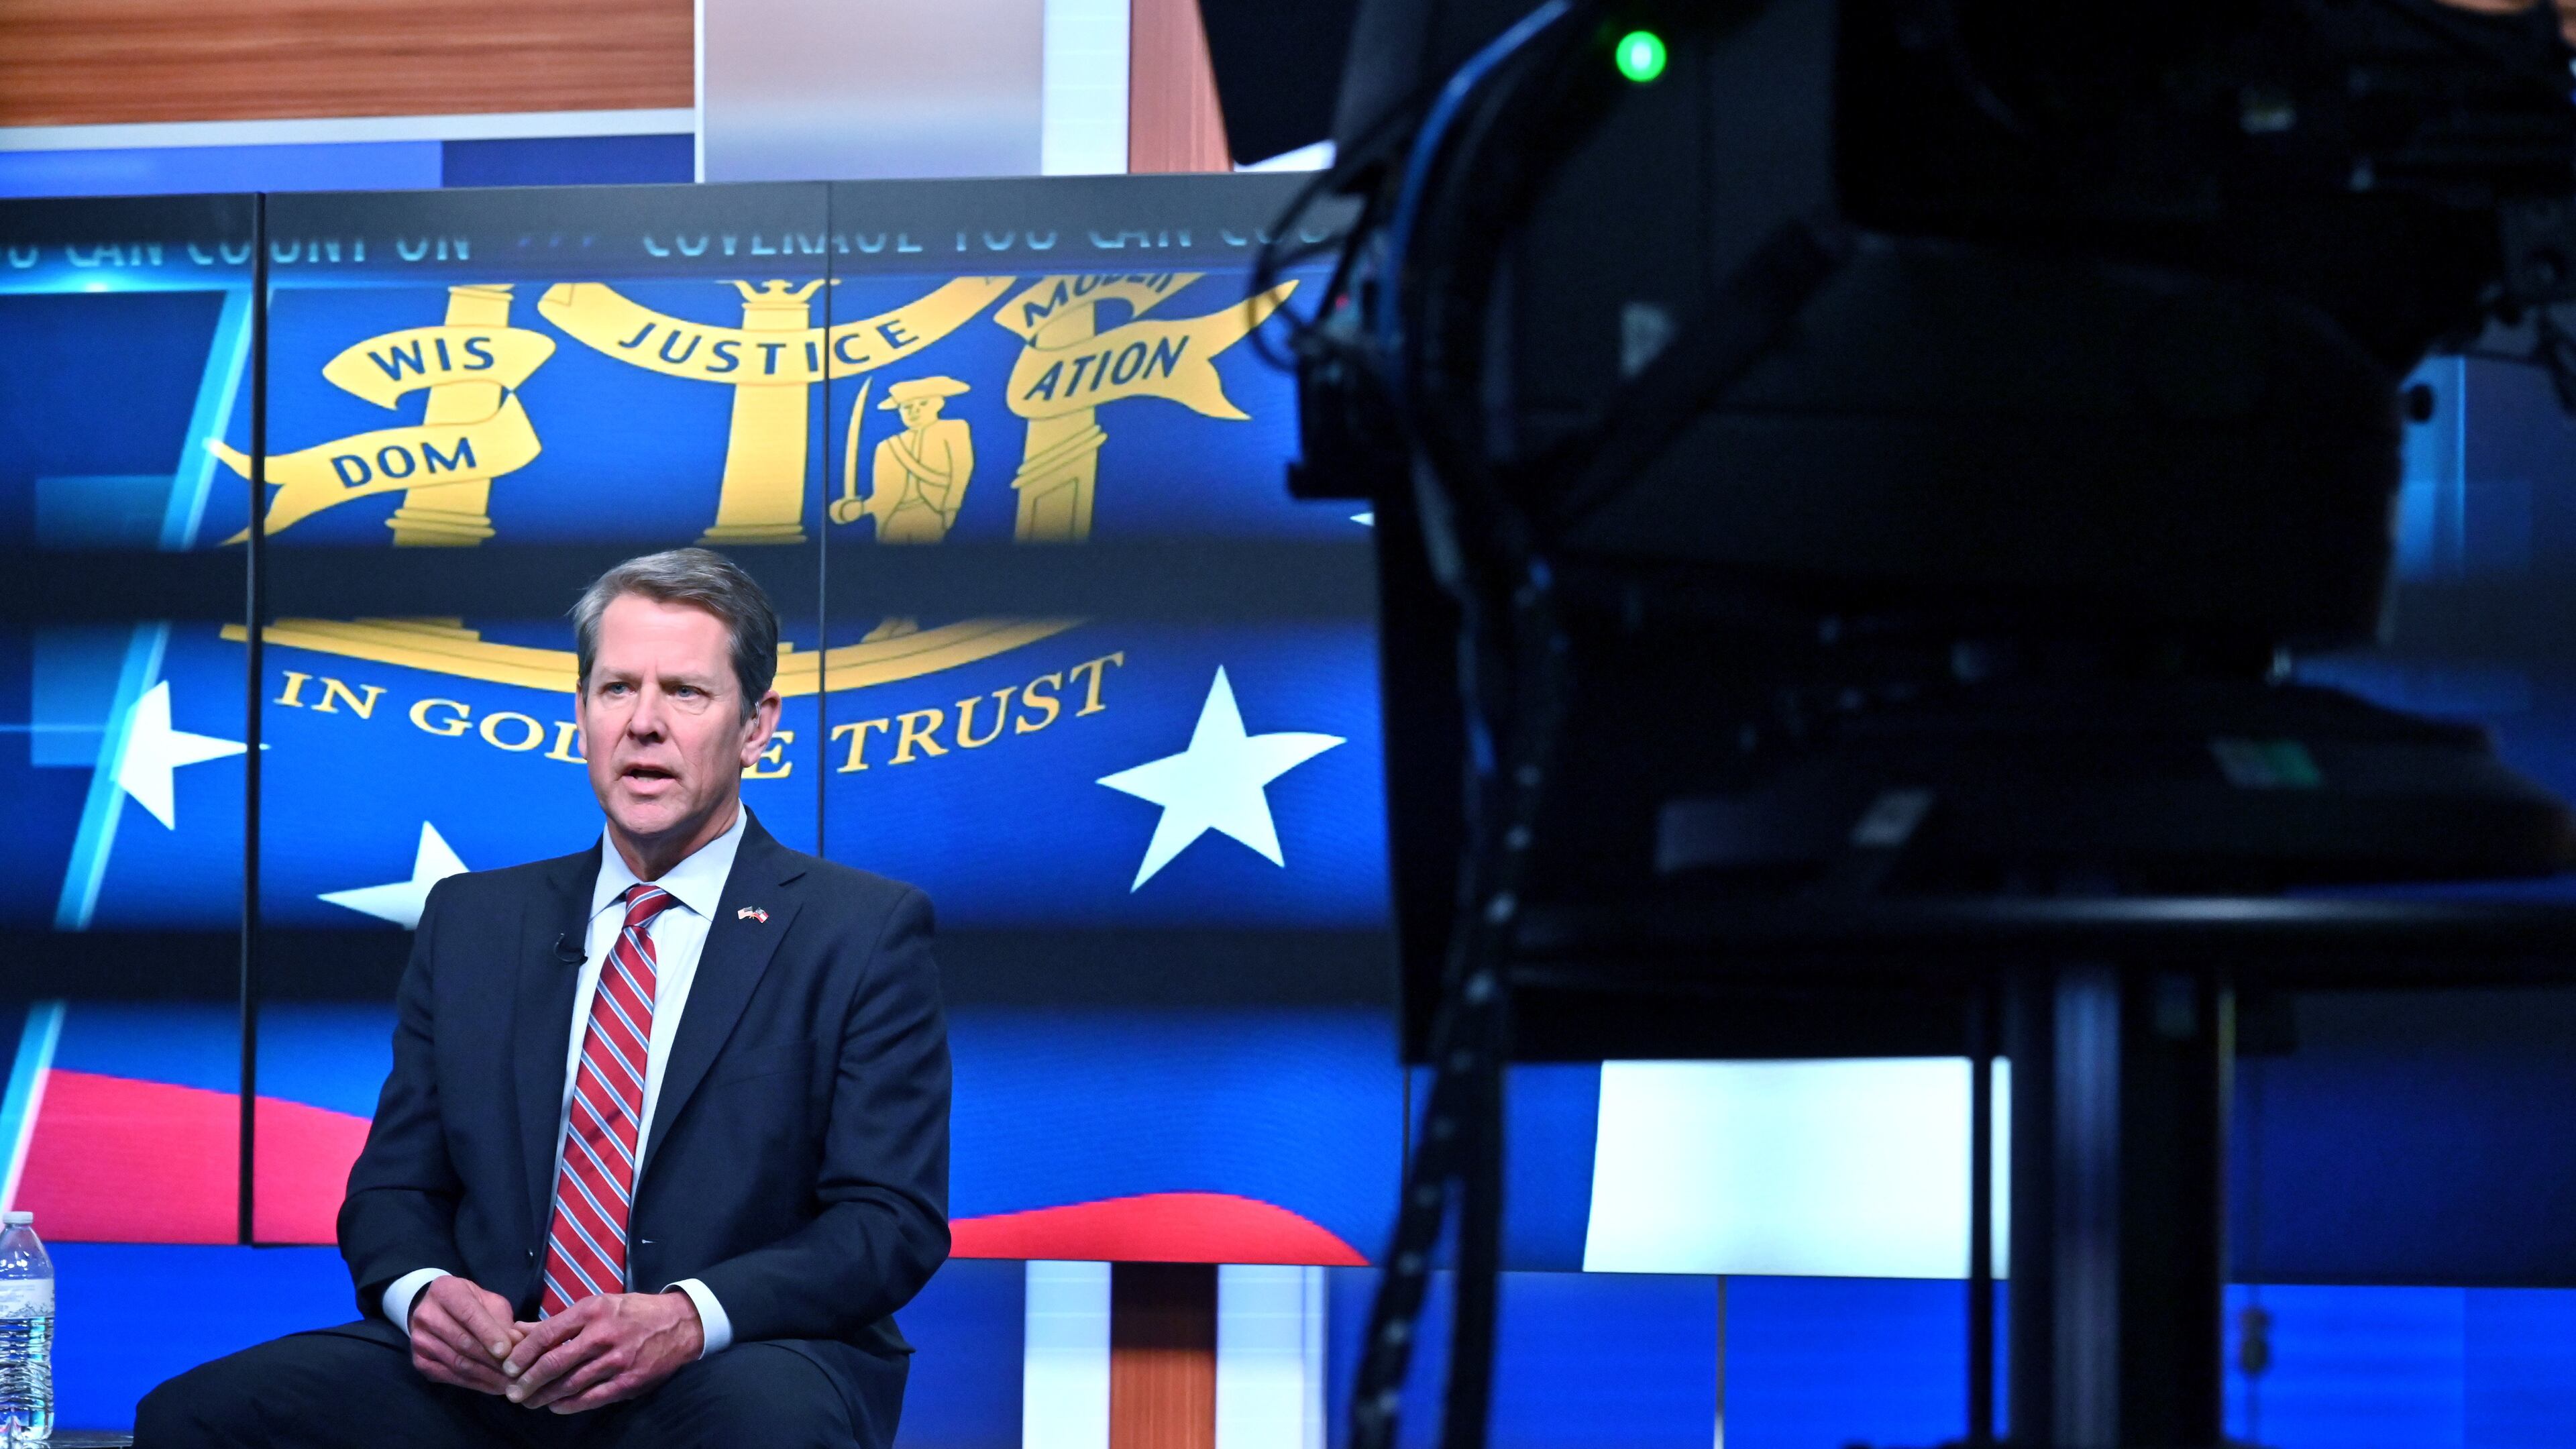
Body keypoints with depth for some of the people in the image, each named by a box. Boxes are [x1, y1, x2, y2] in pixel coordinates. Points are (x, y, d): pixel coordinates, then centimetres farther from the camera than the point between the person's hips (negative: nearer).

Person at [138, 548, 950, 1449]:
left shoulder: (865, 930, 4)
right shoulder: (473, 921, 17)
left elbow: (895, 1218, -4)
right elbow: (394, 1185, 16)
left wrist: (687, 1320, -21)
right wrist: (420, 1291, -9)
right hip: (484, 1376, 4)